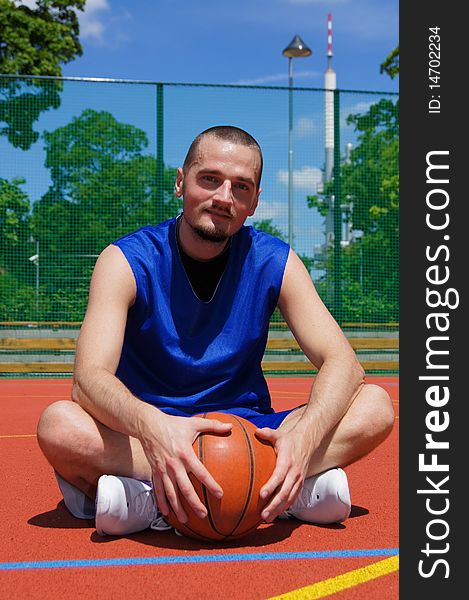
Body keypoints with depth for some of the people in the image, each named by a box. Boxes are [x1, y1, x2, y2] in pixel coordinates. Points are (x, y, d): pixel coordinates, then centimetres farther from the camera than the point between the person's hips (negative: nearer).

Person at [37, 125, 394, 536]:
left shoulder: (275, 262, -3)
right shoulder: (127, 260, -8)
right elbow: (90, 376, -22)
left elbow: (343, 363, -12)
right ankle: (287, 493, -33)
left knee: (375, 407, -20)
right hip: (146, 433, -2)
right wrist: (152, 427, -46)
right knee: (59, 426, -33)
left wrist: (305, 435, -35)